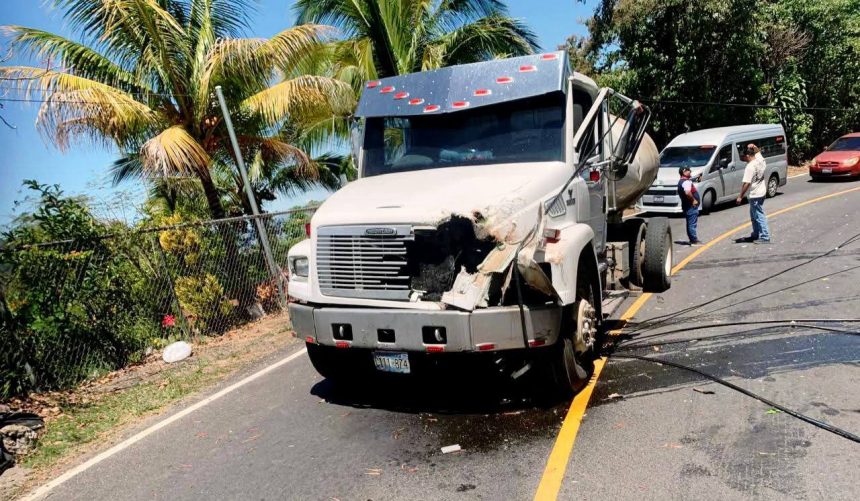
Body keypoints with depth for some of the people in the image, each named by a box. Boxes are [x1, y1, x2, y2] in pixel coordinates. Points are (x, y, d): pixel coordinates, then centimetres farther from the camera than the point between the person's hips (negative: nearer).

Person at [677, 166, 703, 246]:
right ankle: (694, 241, -4)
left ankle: (692, 240, 22)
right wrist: (693, 200, -23)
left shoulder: (681, 181, 16)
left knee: (690, 224, 15)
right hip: (691, 206, -11)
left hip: (686, 206, 11)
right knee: (693, 224, -7)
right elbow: (688, 192, -34)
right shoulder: (686, 182, -18)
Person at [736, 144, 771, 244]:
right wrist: (753, 147, 7)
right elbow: (758, 151, 27)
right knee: (754, 216, 20)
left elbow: (746, 183, -24)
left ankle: (765, 237, 0)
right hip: (762, 191, 10)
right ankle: (756, 235, 29)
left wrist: (740, 197, -18)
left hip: (755, 195, -10)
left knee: (759, 216, -4)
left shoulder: (750, 167, -23)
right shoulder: (760, 159, 2)